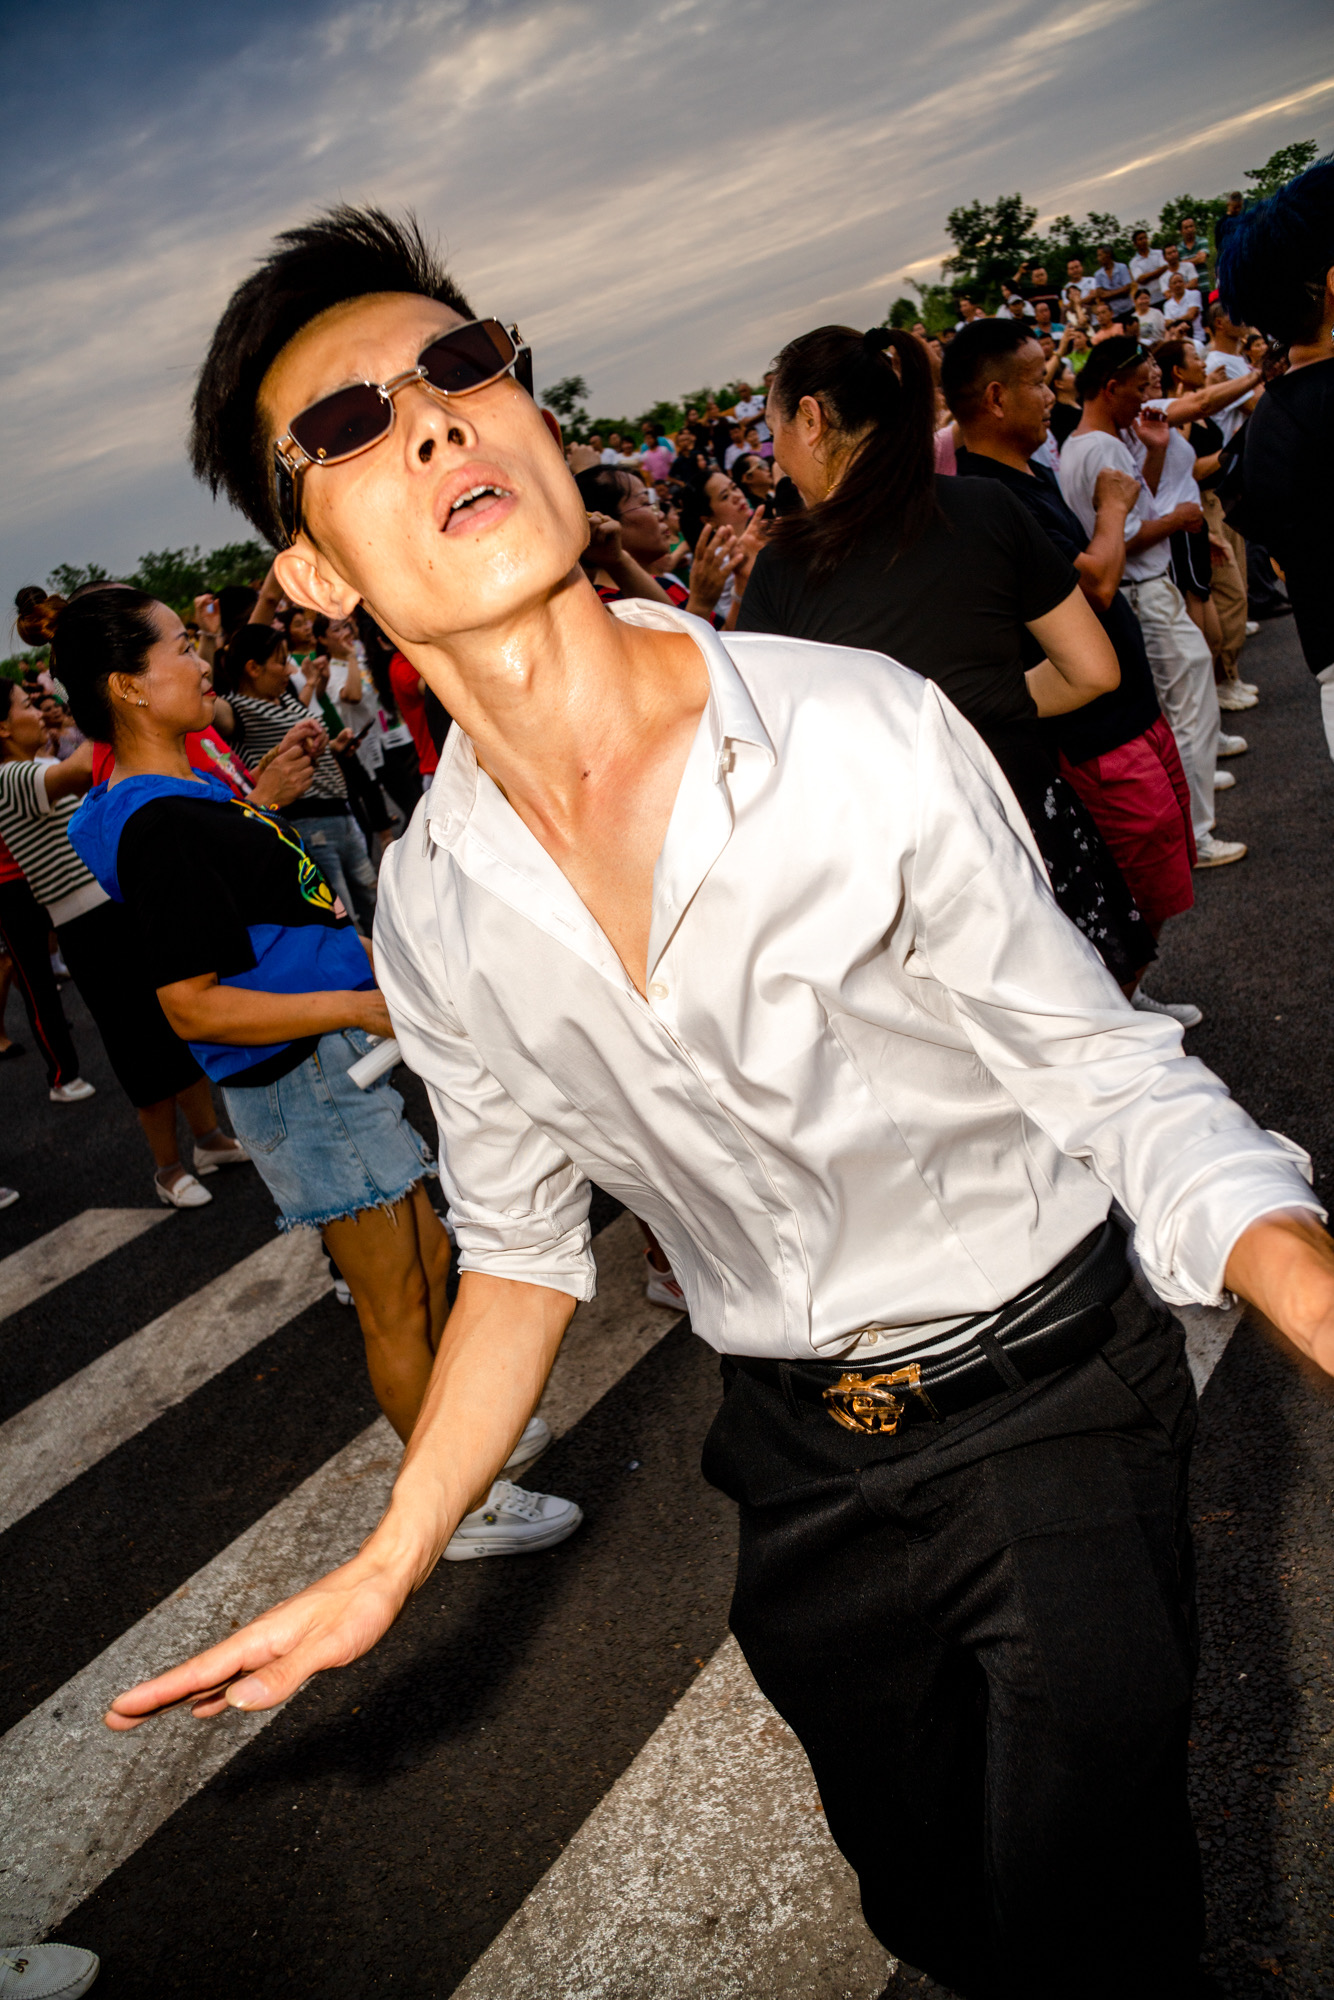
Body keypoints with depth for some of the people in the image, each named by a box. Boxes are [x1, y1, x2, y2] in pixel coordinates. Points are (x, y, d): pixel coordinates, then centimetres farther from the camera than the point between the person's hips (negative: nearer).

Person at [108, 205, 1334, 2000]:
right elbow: (523, 1242, 3)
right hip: (806, 1463, 4)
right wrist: (384, 1570, 2)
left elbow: (1113, 1081, -15)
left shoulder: (863, 733, -22)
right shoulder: (429, 916, -9)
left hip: (1050, 1402, -3)